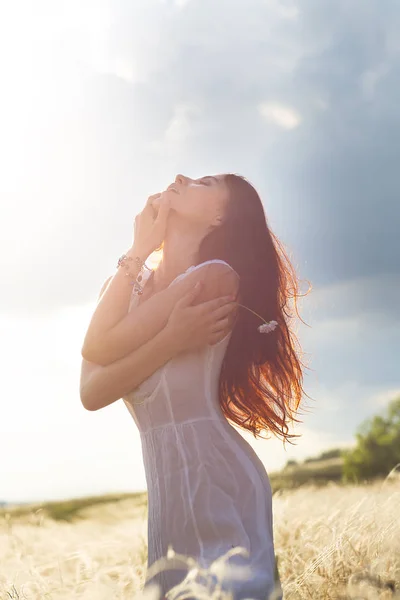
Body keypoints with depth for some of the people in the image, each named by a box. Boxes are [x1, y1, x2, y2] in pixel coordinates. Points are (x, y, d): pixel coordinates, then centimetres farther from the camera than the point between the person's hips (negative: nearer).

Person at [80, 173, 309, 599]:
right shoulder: (129, 283, 12)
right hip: (167, 484, 7)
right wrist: (172, 339, -12)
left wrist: (138, 250, -4)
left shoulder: (215, 276, -9)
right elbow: (91, 393, -3)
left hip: (213, 473, -7)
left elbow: (97, 350, -13)